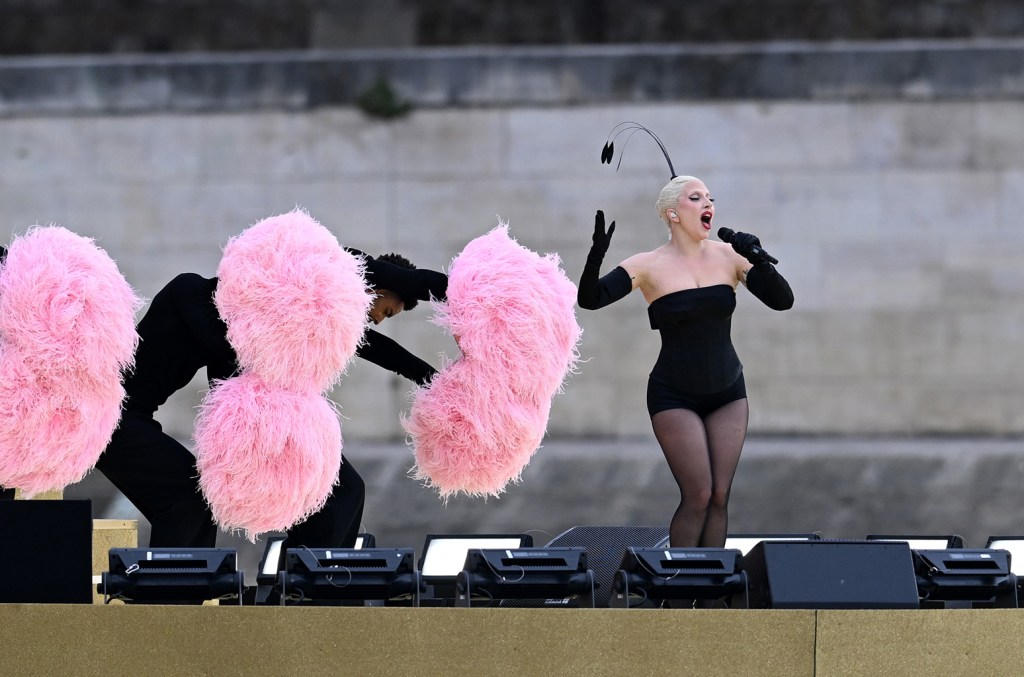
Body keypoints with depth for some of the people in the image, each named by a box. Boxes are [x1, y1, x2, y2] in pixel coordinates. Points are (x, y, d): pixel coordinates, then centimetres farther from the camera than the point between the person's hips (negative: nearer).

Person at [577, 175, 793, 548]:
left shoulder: (728, 257, 0)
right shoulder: (649, 266, -8)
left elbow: (782, 300, -4)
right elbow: (590, 299, -15)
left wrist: (758, 261, -22)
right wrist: (596, 256, -34)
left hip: (727, 393, 4)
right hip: (675, 398, -4)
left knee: (720, 496, 0)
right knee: (698, 496, -11)